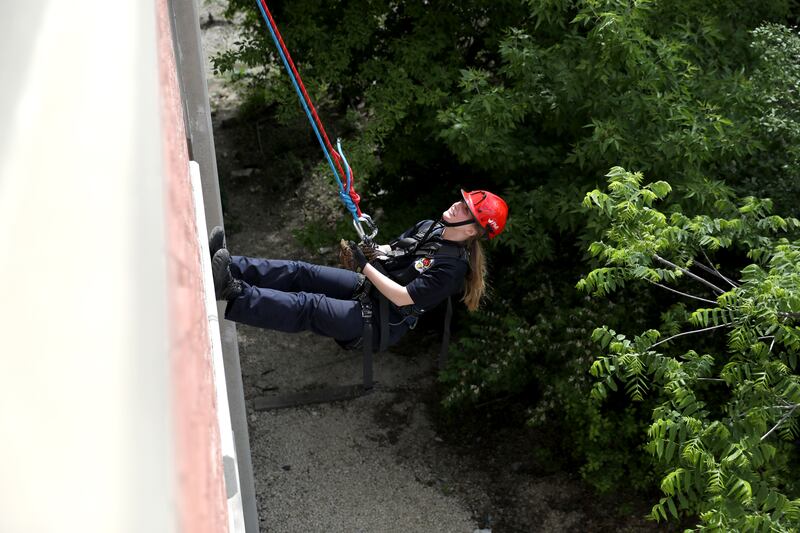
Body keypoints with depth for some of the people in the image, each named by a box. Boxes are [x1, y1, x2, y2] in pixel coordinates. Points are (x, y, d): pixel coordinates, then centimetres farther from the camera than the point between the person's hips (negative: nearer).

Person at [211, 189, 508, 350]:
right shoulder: (428, 228, 6)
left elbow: (402, 297, -24)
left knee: (308, 307, -27)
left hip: (381, 322, -8)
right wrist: (369, 248, -7)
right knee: (299, 272, -11)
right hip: (367, 286, 8)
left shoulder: (451, 267, -21)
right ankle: (227, 268, -22)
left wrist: (365, 265, -20)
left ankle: (233, 294, -39)